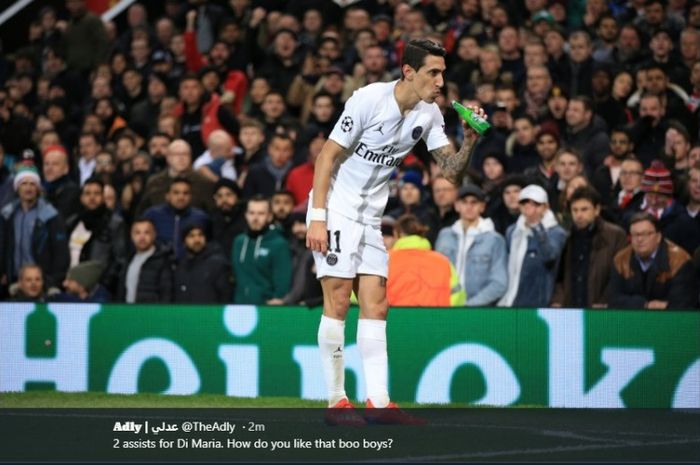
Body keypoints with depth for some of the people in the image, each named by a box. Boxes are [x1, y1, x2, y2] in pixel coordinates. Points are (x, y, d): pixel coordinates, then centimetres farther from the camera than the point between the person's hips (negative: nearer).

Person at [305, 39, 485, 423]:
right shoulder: (369, 99, -17)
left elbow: (451, 171, 2)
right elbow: (327, 156, -15)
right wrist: (317, 217, -20)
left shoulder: (429, 114, 2)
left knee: (376, 305, 2)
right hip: (335, 207, -7)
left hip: (371, 216, 7)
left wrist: (469, 142, -18)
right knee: (338, 301, -9)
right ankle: (336, 401, -4)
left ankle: (378, 401, 1)